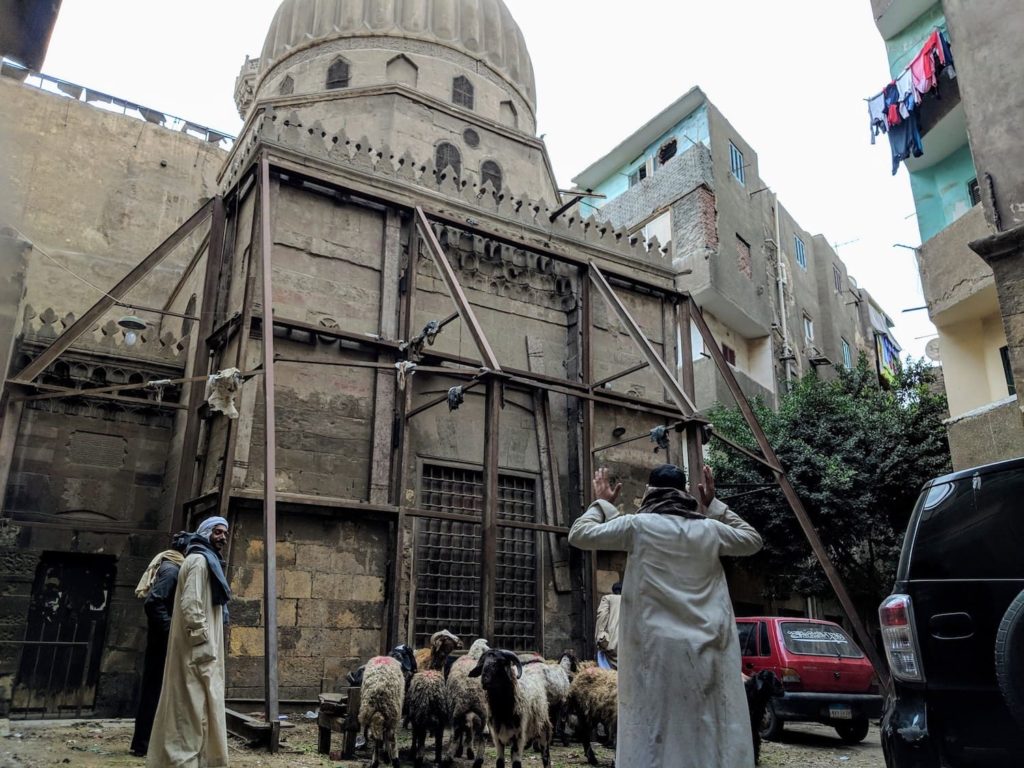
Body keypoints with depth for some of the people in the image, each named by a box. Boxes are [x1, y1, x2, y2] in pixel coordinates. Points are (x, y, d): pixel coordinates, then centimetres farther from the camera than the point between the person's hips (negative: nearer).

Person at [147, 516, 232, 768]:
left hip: (201, 649, 10)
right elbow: (191, 605, -20)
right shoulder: (199, 560, -10)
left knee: (192, 709, 13)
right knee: (193, 708, -8)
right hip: (198, 651, -10)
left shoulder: (208, 562, 20)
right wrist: (203, 647, -22)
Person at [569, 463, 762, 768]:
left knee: (654, 738, 0)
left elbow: (579, 535, 6)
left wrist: (602, 503, 20)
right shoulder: (710, 529, 7)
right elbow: (753, 540, 27)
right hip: (707, 652, 3)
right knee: (709, 734, 7)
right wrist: (714, 505, 28)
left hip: (656, 649, -3)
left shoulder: (638, 525, -2)